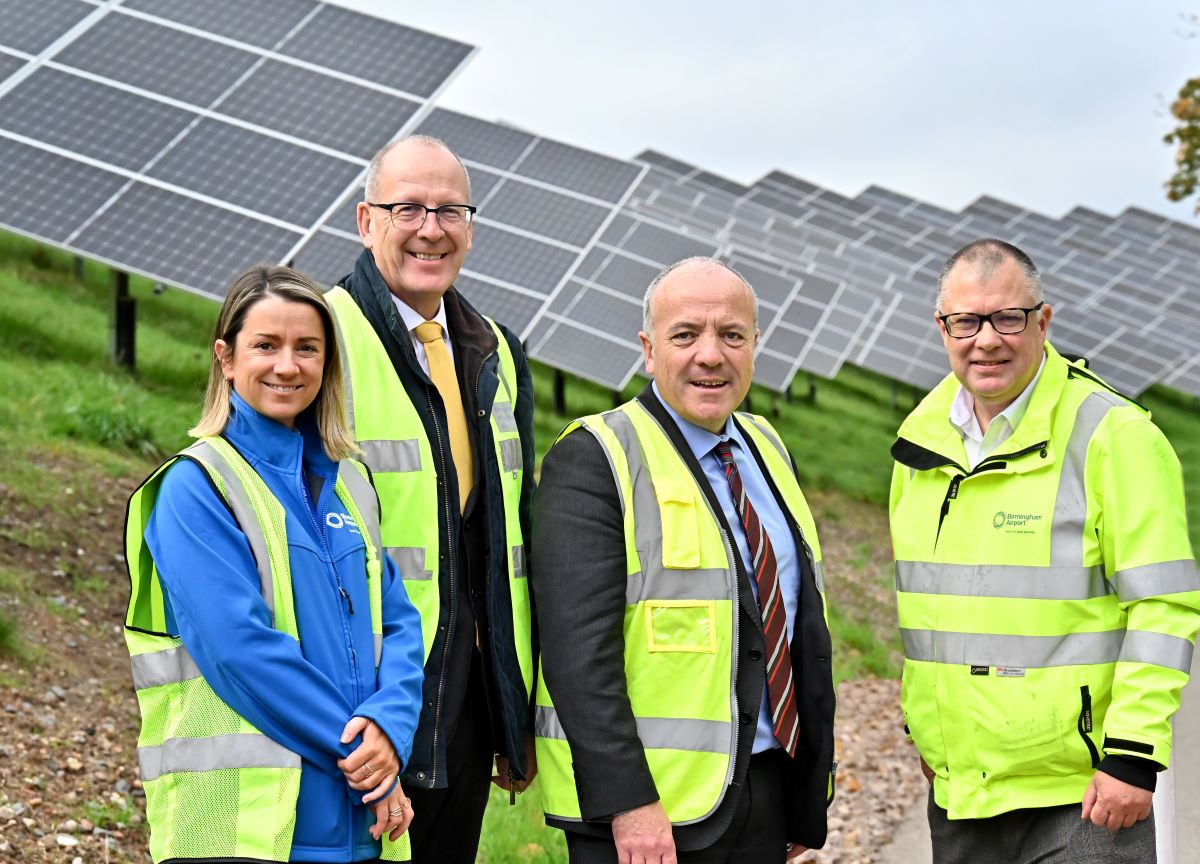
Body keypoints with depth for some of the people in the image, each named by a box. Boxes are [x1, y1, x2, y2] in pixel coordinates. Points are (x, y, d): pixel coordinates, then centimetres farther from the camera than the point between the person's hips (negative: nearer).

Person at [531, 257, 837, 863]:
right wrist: (628, 803, -23)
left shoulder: (767, 448, 13)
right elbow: (578, 648, -17)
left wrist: (809, 793, 16)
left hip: (766, 791, 7)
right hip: (646, 807, -6)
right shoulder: (593, 459, -10)